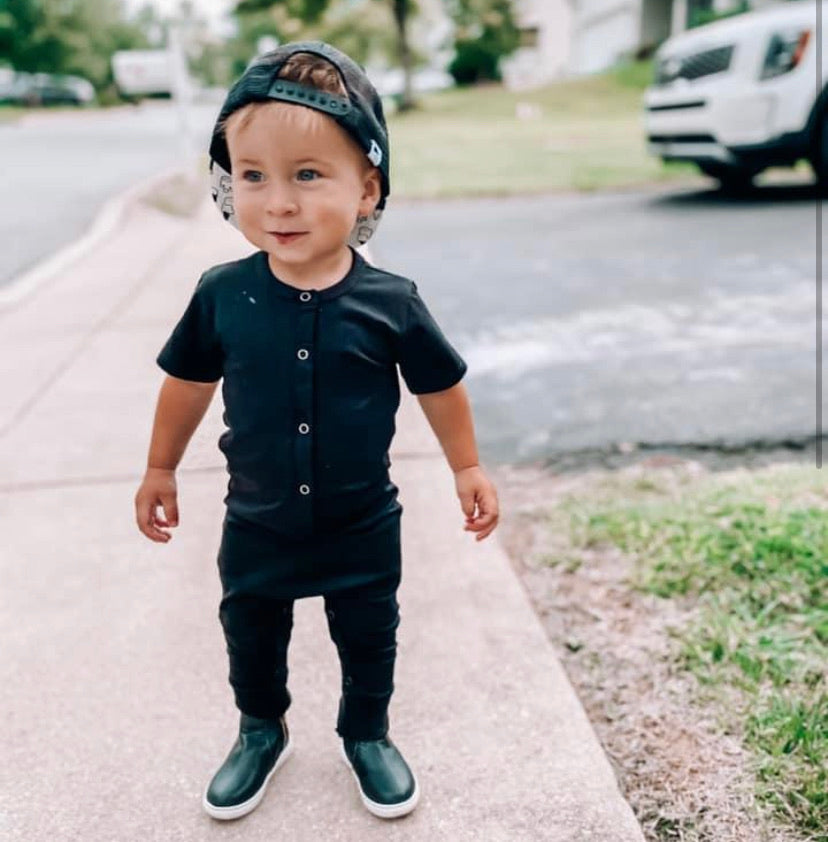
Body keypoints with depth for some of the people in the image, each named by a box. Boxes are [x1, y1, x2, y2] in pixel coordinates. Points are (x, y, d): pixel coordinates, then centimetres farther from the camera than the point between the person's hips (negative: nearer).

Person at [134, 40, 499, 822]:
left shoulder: (391, 302, -19)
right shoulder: (222, 294, -16)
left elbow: (439, 384, -3)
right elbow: (188, 381, 0)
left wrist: (467, 468, 5)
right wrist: (160, 469, 10)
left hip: (363, 528, -1)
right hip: (257, 527, 2)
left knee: (369, 643, 19)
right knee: (251, 641, 21)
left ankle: (368, 735, 46)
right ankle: (261, 732, 49)